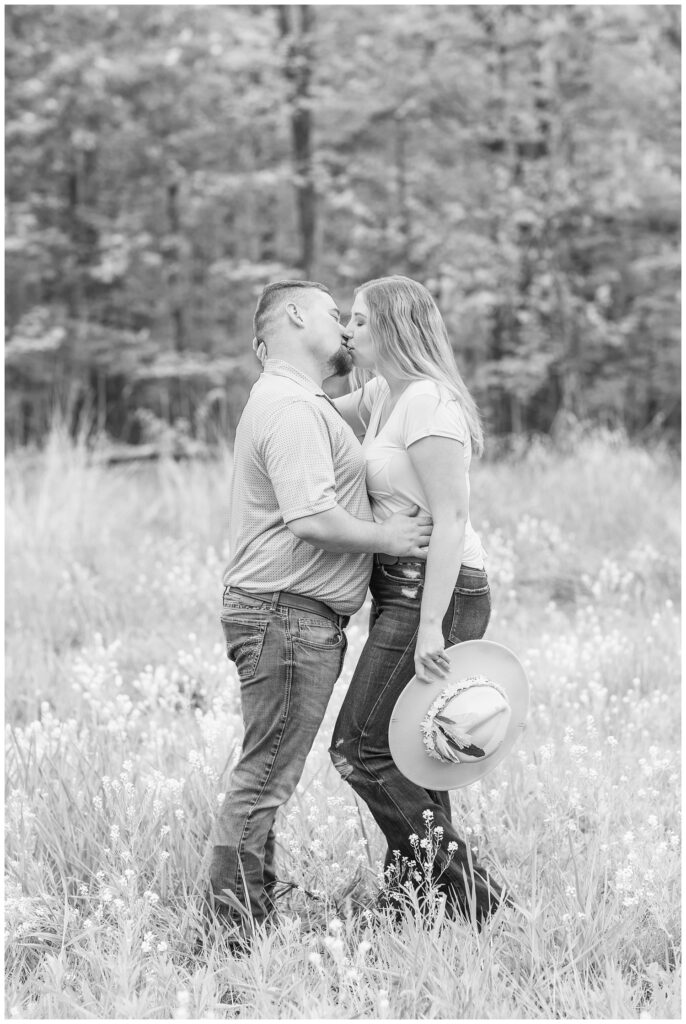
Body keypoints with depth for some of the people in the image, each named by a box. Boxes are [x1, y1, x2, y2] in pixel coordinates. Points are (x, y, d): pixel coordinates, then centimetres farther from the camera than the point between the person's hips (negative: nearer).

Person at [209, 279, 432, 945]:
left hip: (295, 617, 11)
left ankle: (252, 921, 16)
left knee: (268, 775, 12)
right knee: (265, 777, -8)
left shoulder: (303, 405, 21)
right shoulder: (290, 409, -15)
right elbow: (312, 518, -25)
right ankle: (240, 929, -5)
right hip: (286, 613, -11)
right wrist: (387, 536, -13)